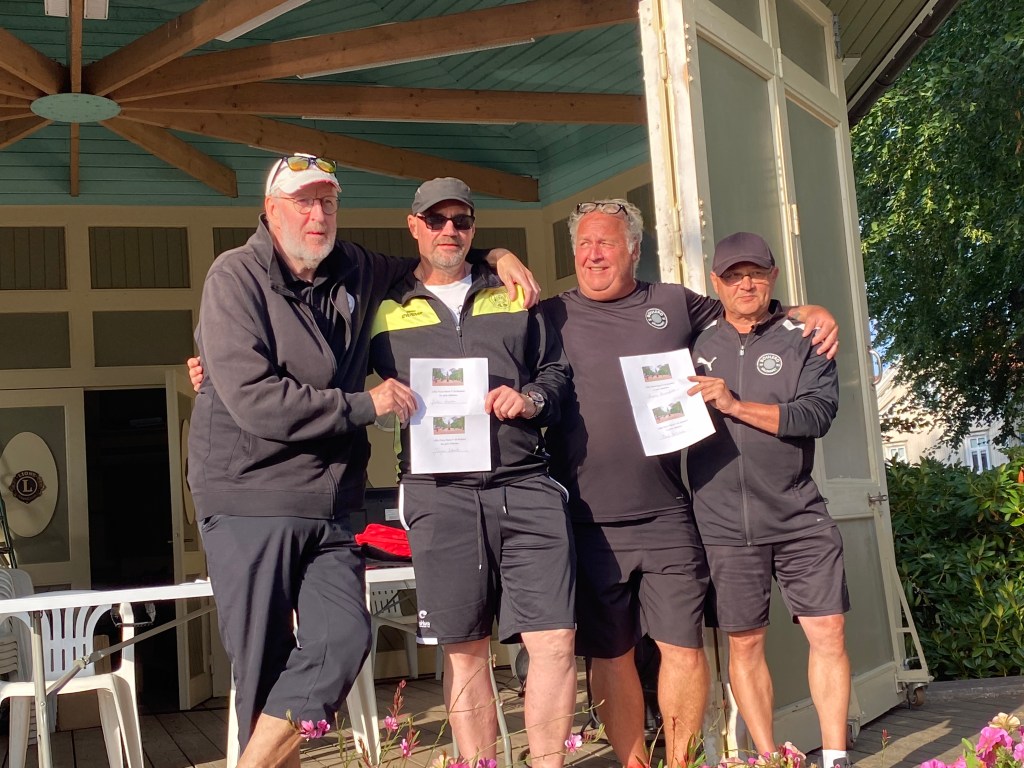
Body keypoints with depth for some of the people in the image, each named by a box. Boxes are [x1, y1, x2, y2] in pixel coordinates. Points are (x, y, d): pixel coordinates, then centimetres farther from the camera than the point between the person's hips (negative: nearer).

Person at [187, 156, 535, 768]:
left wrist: (496, 254, 16)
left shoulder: (355, 272, 12)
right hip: (251, 501, -5)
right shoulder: (237, 277, -6)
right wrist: (365, 406, -11)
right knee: (264, 664, 0)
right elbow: (251, 397, -17)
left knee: (345, 638, -10)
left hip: (329, 505, 5)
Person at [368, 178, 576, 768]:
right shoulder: (387, 311, 14)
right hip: (442, 493, -1)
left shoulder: (515, 296, 19)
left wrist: (533, 399, -1)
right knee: (466, 652, 3)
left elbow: (557, 369, 18)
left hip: (528, 487, 1)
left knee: (555, 640, -5)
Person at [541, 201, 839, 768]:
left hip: (667, 518, 1)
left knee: (683, 646, 1)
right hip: (588, 522, -1)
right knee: (610, 654, 7)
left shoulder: (676, 305, 14)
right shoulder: (552, 316, 7)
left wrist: (805, 311, 13)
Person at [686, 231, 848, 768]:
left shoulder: (801, 340, 4)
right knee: (744, 644, 5)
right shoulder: (697, 344, 11)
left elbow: (817, 413, -10)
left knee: (827, 634, -3)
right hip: (725, 523, 1)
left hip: (799, 517, -1)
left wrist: (735, 405, -16)